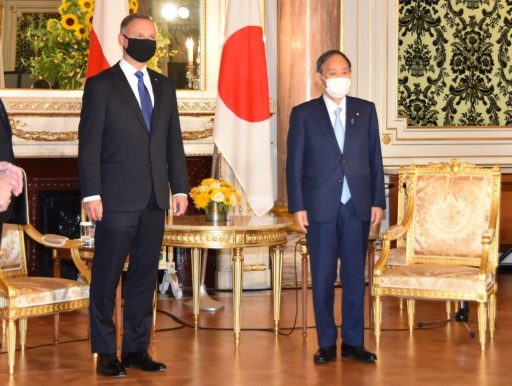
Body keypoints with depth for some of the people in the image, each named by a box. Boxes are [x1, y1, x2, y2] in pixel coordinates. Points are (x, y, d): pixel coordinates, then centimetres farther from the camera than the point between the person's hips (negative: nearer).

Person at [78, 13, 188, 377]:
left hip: (154, 198, 5)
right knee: (107, 277, 0)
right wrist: (91, 194, -12)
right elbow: (89, 143, -6)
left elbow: (174, 141, 14)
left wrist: (180, 187, 7)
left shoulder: (164, 86, 14)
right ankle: (105, 354, 6)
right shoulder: (101, 85, -1)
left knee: (145, 276, 9)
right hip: (117, 198, -5)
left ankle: (137, 349, 17)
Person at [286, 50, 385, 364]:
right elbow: (294, 164, 1)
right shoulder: (303, 114, 2)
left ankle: (353, 341, 14)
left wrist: (378, 201, 3)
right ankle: (327, 343, 12)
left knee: (355, 276, 6)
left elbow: (375, 159, 8)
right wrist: (297, 207, -5)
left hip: (358, 207, 2)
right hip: (321, 208, -1)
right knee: (323, 277, 3)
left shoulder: (366, 110, 7)